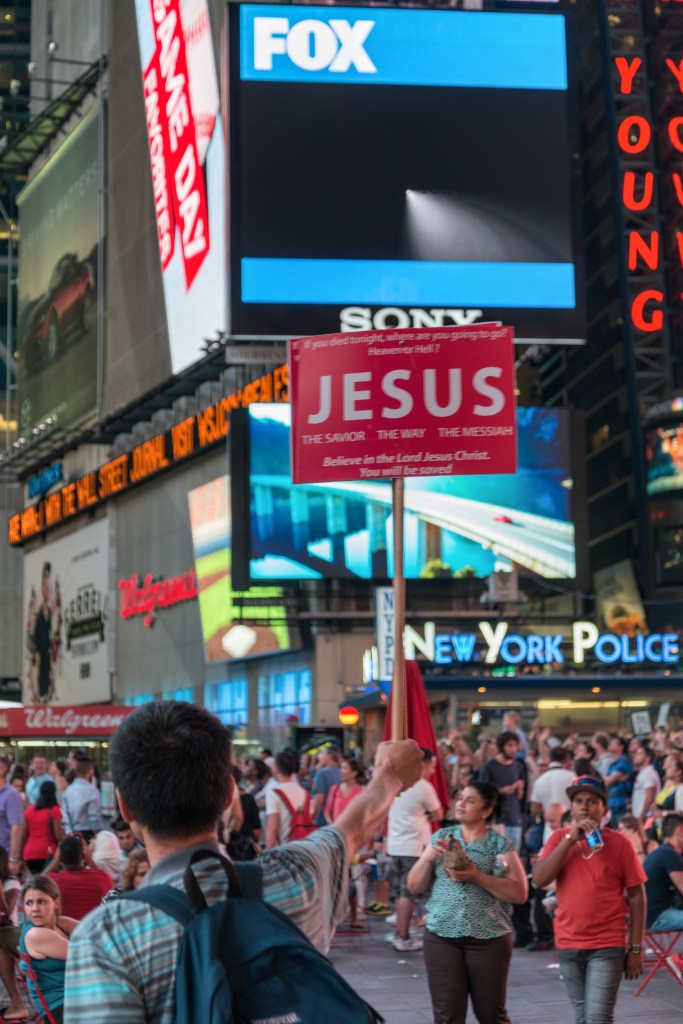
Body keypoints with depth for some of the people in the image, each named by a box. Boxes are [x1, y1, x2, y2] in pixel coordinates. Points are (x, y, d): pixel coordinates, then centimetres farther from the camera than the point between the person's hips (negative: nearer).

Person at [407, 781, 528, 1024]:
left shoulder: (500, 844, -1)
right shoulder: (441, 837, 9)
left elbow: (519, 893, -10)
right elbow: (414, 886, 9)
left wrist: (477, 877, -19)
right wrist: (429, 858, -9)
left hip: (489, 939, -2)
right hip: (441, 936, 2)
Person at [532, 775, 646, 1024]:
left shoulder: (618, 842, -4)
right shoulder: (559, 838, 3)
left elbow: (636, 896, -1)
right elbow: (539, 880, -11)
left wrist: (636, 948, -4)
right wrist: (570, 839, -16)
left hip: (607, 945, -4)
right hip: (568, 944, 4)